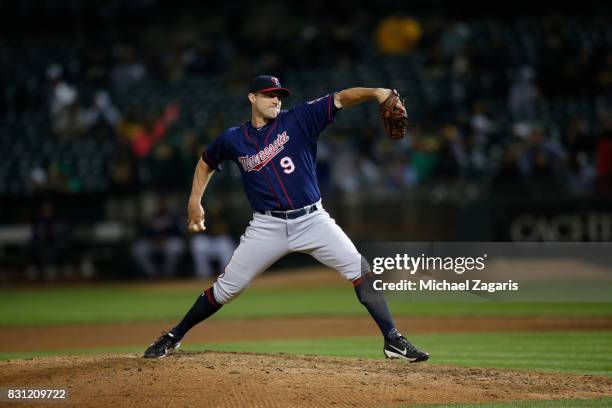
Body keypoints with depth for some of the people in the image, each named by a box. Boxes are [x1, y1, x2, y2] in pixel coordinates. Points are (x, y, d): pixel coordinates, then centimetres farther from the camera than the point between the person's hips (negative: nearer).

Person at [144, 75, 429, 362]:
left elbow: (340, 99, -15)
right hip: (268, 227, 0)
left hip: (312, 220, 0)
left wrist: (376, 93, -32)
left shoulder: (298, 120, -3)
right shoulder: (233, 140, 3)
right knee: (226, 288, 3)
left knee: (360, 271, -15)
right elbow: (206, 163, 23)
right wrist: (194, 202, 12)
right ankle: (173, 338, 20)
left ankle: (393, 340, -10)